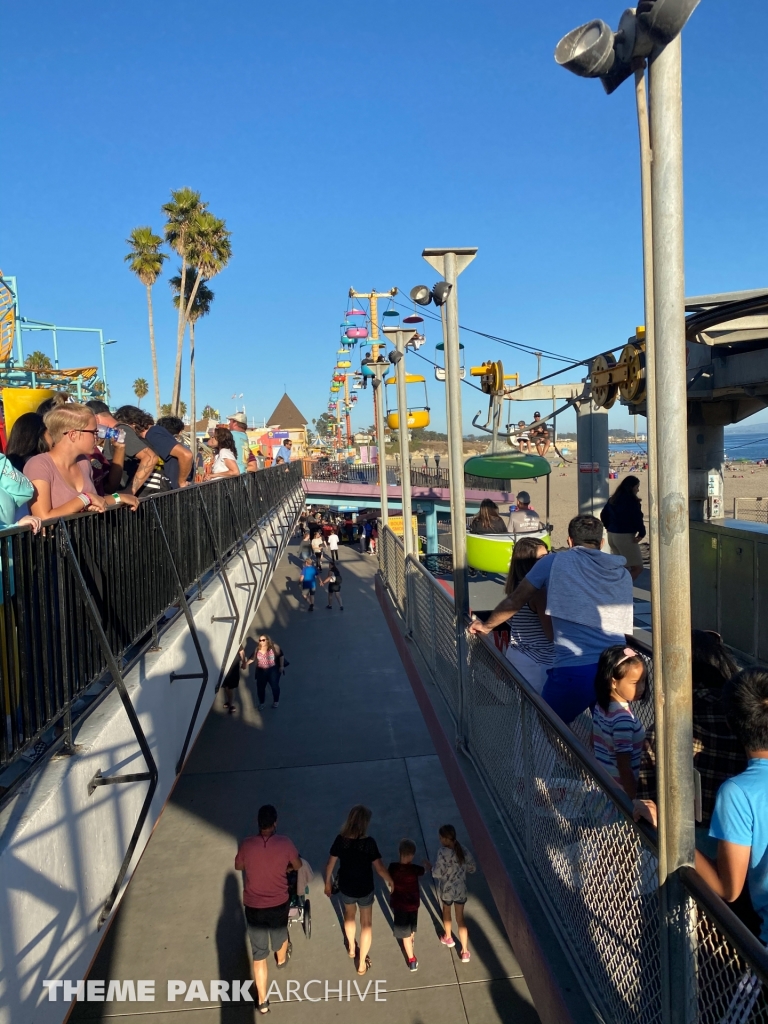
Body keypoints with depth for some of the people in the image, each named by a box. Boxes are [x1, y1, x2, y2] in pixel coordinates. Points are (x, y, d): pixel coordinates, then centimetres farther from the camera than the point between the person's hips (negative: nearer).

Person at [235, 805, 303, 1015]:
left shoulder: (246, 844, -18)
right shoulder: (284, 843, -19)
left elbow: (238, 866, 3)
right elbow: (298, 866, -1)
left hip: (253, 907, -1)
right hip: (279, 904, 1)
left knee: (259, 954, 13)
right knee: (280, 935, 32)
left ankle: (262, 1001, 21)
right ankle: (281, 960, 61)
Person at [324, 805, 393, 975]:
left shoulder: (340, 840, -18)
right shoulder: (369, 842, -26)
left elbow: (330, 864, -7)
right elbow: (379, 868, -21)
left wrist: (328, 882, 10)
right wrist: (390, 881, -2)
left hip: (346, 888, 3)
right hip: (365, 890, -3)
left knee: (349, 915, 32)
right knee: (366, 924, 20)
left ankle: (351, 948, 53)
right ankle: (362, 963, 30)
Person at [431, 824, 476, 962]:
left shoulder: (443, 853, -27)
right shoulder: (464, 851, -12)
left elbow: (437, 873, -24)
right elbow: (472, 869, 0)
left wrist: (433, 867, -4)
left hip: (446, 890, -3)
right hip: (461, 890, 3)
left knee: (446, 911, 27)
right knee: (460, 918, 16)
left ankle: (448, 937, 49)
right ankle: (465, 951, 16)